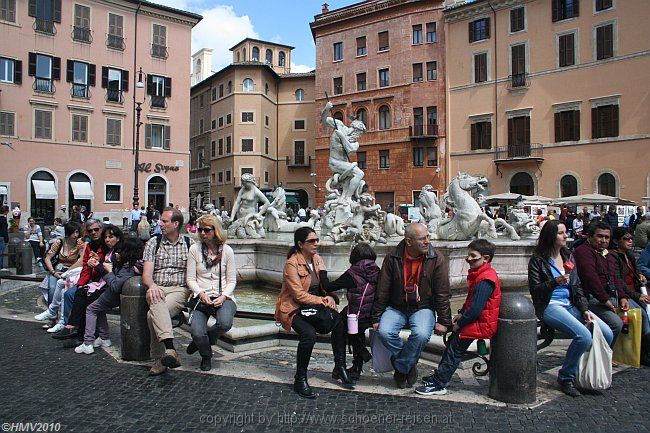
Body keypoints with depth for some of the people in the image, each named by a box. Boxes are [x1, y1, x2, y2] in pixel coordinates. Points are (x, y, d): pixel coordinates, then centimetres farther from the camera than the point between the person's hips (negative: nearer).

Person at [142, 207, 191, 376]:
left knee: (152, 315, -31)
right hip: (157, 288, 1)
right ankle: (170, 348, -48)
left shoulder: (190, 244, 9)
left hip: (180, 289, -1)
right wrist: (152, 285, -20)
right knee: (157, 302, -37)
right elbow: (147, 273, 3)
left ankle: (160, 358, -22)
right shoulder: (153, 242, 12)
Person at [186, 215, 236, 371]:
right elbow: (190, 279, 3)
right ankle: (206, 356, 17)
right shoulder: (194, 249, 3)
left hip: (223, 297, 0)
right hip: (201, 298, 0)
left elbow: (231, 281, 4)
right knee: (197, 333, -22)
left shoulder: (227, 250, 2)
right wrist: (201, 294, -14)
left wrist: (223, 297, -13)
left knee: (225, 323, -31)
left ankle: (201, 340, 6)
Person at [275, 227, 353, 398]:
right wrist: (323, 300, -21)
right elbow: (299, 294, -18)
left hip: (316, 307, 7)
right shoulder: (292, 264, -13)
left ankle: (340, 367, -4)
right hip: (294, 309, -6)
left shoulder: (317, 259, 9)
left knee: (340, 322, -18)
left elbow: (325, 286, 13)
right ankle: (300, 380, -14)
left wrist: (330, 297, -8)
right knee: (309, 334, -33)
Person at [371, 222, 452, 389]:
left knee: (421, 334, -31)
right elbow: (382, 291, -1)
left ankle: (400, 368, -5)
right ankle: (409, 364, 0)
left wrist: (443, 321, -8)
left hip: (423, 308, -1)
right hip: (396, 307, 1)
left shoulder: (437, 259, -8)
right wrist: (376, 318, -2)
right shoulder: (392, 258, -7)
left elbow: (442, 293, -4)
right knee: (384, 332, -26)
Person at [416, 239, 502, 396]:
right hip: (476, 320, 10)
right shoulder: (479, 275, 10)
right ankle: (440, 376, 29)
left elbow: (475, 309, -28)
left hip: (481, 325, -10)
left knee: (455, 350, -5)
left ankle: (439, 385, 3)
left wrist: (459, 324, -17)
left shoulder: (484, 281, -25)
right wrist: (461, 313, 9)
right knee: (452, 340, 17)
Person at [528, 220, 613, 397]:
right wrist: (555, 282, -23)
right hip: (549, 306, -7)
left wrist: (585, 309, 2)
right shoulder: (538, 260, -3)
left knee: (607, 334, -9)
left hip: (571, 305, 7)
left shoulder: (568, 257, 16)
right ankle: (566, 378, -7)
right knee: (584, 336, -26)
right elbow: (535, 290, -8)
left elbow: (577, 287, 15)